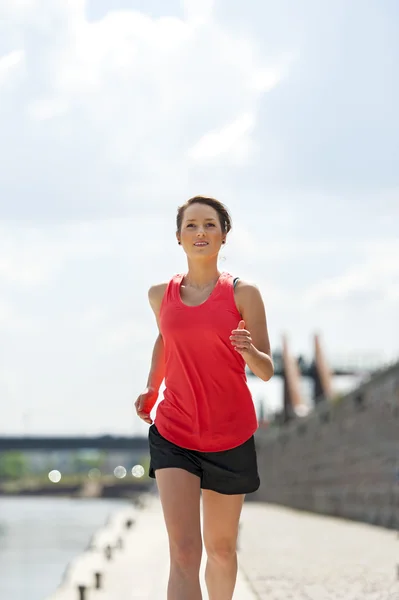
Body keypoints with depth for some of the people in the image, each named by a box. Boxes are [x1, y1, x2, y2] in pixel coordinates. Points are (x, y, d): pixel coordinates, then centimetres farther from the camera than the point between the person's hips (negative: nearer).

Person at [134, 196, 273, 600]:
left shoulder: (243, 294, -4)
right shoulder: (161, 295, 4)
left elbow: (266, 371, -4)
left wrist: (249, 351, -25)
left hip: (231, 438, 0)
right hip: (174, 435, 0)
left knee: (220, 549, 13)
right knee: (183, 552, -14)